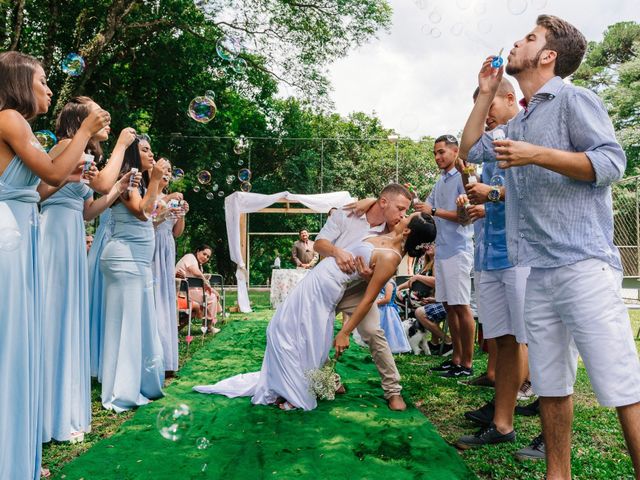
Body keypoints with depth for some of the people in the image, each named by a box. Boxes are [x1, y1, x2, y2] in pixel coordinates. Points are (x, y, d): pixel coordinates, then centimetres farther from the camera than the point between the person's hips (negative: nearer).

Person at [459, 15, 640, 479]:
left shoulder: (573, 99, -1)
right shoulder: (519, 123, 23)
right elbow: (470, 150, 30)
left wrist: (536, 155, -17)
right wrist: (485, 93, 25)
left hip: (583, 263, -8)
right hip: (538, 271, 8)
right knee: (550, 382, 11)